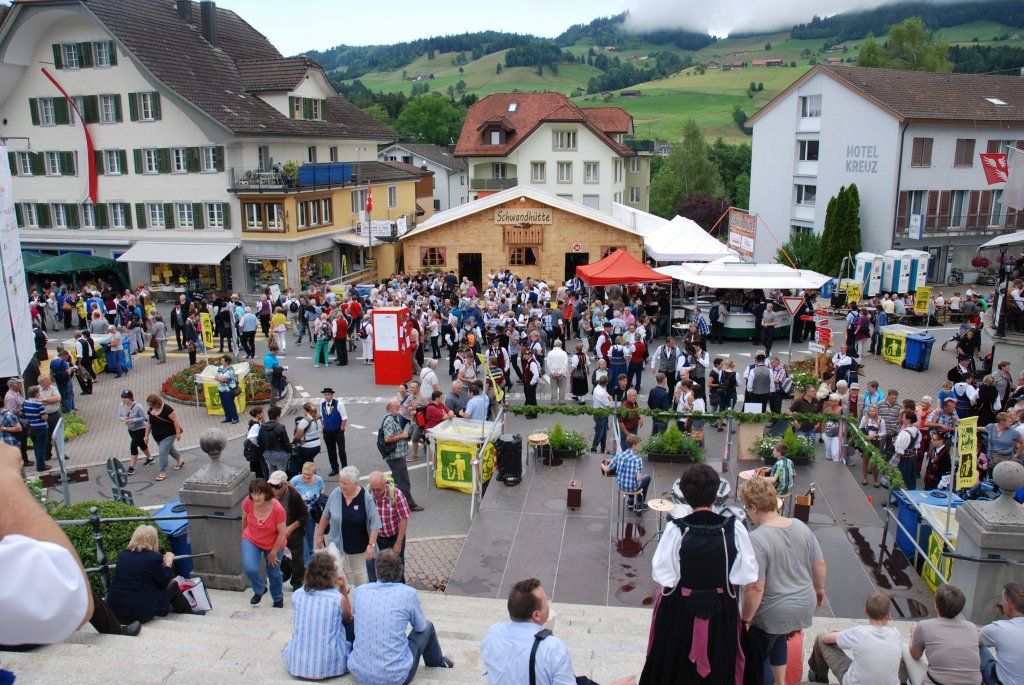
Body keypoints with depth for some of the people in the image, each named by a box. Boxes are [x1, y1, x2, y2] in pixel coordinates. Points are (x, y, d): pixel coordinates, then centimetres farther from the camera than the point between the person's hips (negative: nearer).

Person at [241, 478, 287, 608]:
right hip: (251, 540, 2)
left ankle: (278, 598, 46)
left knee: (274, 573, 15)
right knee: (250, 569, -19)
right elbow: (244, 519, 0)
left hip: (273, 545, -2)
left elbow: (282, 533, -20)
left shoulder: (277, 509, -32)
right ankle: (260, 590, 16)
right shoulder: (248, 502, -23)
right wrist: (244, 533, 15)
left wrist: (273, 553, -12)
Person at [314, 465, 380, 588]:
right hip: (337, 542, 2)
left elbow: (374, 524, -15)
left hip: (358, 544, -1)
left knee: (359, 572, 14)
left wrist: (371, 544, -18)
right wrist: (319, 535, 9)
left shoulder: (366, 498, -18)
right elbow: (325, 516, 4)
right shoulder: (335, 494, -11)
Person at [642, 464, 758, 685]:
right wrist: (723, 581, 6)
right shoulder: (735, 529, -18)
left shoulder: (676, 530, -21)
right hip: (721, 615, 1)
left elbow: (662, 575, -17)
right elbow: (746, 577, -12)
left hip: (678, 612, -1)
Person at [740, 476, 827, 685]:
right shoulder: (801, 527, -7)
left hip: (772, 615, -7)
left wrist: (745, 620, -14)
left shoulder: (756, 540, -27)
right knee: (778, 639, 32)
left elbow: (755, 588, -27)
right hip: (804, 605, 7)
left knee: (756, 659, 15)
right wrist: (819, 589, 20)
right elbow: (819, 564, 3)